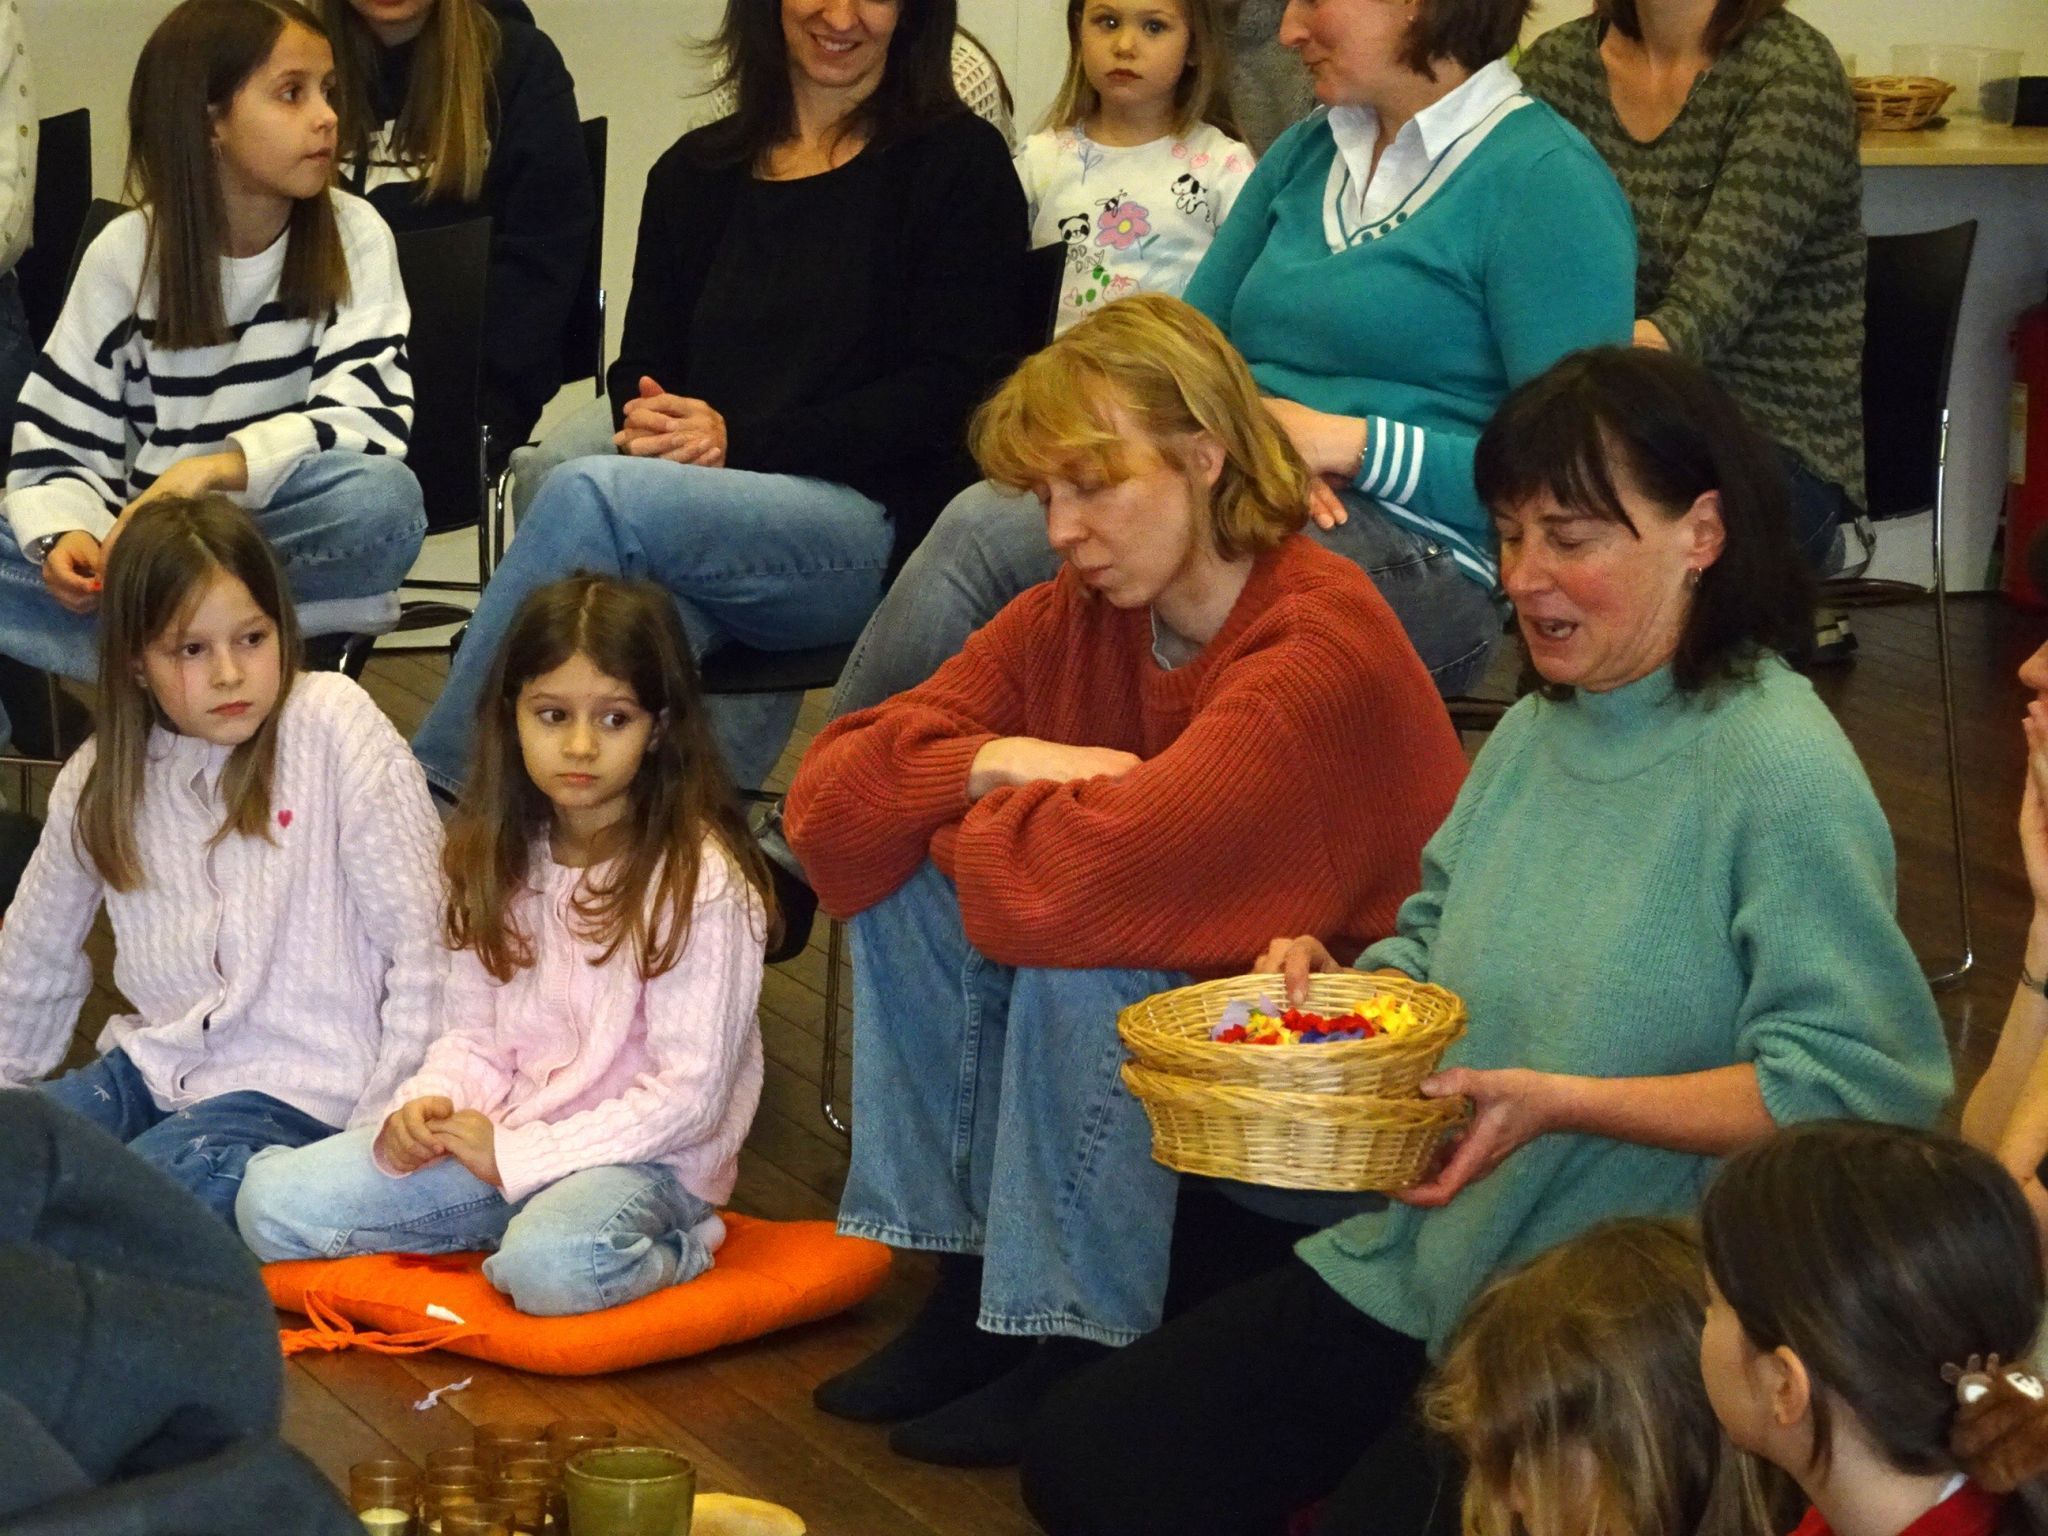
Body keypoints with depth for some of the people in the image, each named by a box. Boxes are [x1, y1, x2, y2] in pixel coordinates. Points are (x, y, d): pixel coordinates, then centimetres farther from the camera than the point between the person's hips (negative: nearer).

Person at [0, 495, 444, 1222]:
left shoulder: (331, 722, -10)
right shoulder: (101, 781, 4)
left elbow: (420, 941, -10)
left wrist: (388, 1124, -12)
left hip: (296, 1090, -5)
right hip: (153, 1071, 5)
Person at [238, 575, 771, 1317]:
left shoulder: (698, 879, -14)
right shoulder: (500, 859, 7)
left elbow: (689, 1093, -16)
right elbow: (475, 1033, 10)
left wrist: (519, 1152, -17)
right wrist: (430, 1103, -13)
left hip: (644, 1157, -6)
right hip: (499, 1137, 7)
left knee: (553, 1265, -39)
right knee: (271, 1201, -8)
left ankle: (671, 1250, -7)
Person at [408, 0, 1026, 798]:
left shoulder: (956, 162, 6)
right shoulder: (694, 173, 21)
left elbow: (949, 391, -3)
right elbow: (640, 366, 20)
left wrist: (739, 441, -12)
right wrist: (651, 421, -7)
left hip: (880, 527, -4)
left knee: (591, 493, -30)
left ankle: (432, 793, -27)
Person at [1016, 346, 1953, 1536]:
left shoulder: (1780, 769, -17)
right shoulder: (1536, 731, 9)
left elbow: (1863, 1085, -22)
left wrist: (1563, 1103, -26)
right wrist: (1336, 988, -3)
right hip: (1420, 1264, 8)